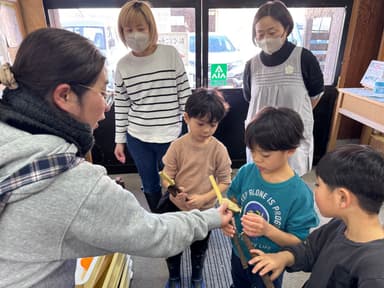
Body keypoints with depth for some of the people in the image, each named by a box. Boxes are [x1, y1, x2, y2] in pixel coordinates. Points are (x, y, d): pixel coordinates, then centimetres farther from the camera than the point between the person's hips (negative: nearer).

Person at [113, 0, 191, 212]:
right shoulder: (123, 65, 0)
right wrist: (120, 140, 8)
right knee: (150, 186, 17)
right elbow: (121, 105, 6)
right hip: (137, 139, 3)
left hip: (171, 137, -2)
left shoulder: (171, 54, -6)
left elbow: (185, 94, -2)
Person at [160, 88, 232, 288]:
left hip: (205, 210, 0)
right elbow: (166, 177, -12)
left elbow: (225, 182, -11)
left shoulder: (219, 149, -16)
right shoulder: (177, 146, -16)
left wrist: (204, 198, -24)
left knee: (199, 248, 23)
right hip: (176, 207, 0)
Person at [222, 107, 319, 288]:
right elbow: (232, 201, -4)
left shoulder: (299, 193, -29)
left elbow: (299, 241, -21)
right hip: (239, 252, 3)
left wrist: (268, 230, -38)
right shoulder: (246, 172, -19)